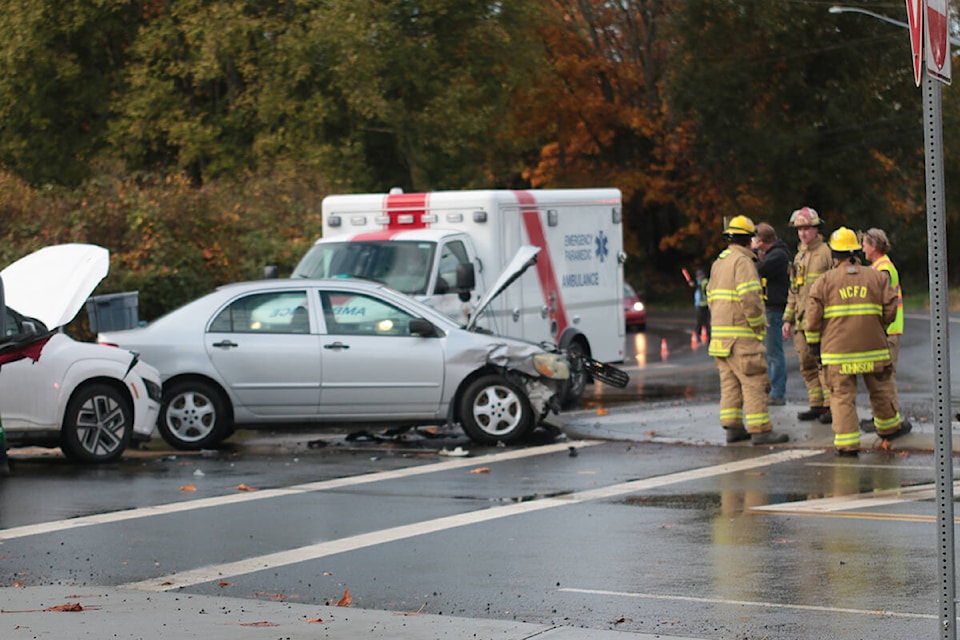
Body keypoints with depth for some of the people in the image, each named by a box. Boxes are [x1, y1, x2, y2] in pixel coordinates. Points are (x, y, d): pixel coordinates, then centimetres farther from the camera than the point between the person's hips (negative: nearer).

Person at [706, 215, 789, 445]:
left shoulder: (719, 262, 17)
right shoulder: (742, 261, -12)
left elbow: (711, 296, 21)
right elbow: (749, 298, -22)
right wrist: (758, 324, -11)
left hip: (719, 330, 9)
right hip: (740, 334, -9)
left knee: (729, 381, 12)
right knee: (754, 382, -7)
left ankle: (732, 427, 13)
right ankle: (760, 430, -9)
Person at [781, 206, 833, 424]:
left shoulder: (827, 253, -3)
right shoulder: (799, 257, 20)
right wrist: (788, 319, 20)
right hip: (801, 321, 7)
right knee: (808, 365, 6)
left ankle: (832, 406, -7)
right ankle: (817, 405, 11)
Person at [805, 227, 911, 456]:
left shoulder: (824, 281, -3)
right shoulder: (877, 278, 3)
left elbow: (813, 317, -4)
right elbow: (890, 310, 2)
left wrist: (814, 343, 9)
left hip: (837, 351, -2)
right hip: (872, 347, 2)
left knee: (842, 395, 1)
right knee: (881, 388, 20)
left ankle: (846, 443, -4)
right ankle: (889, 427, 38)